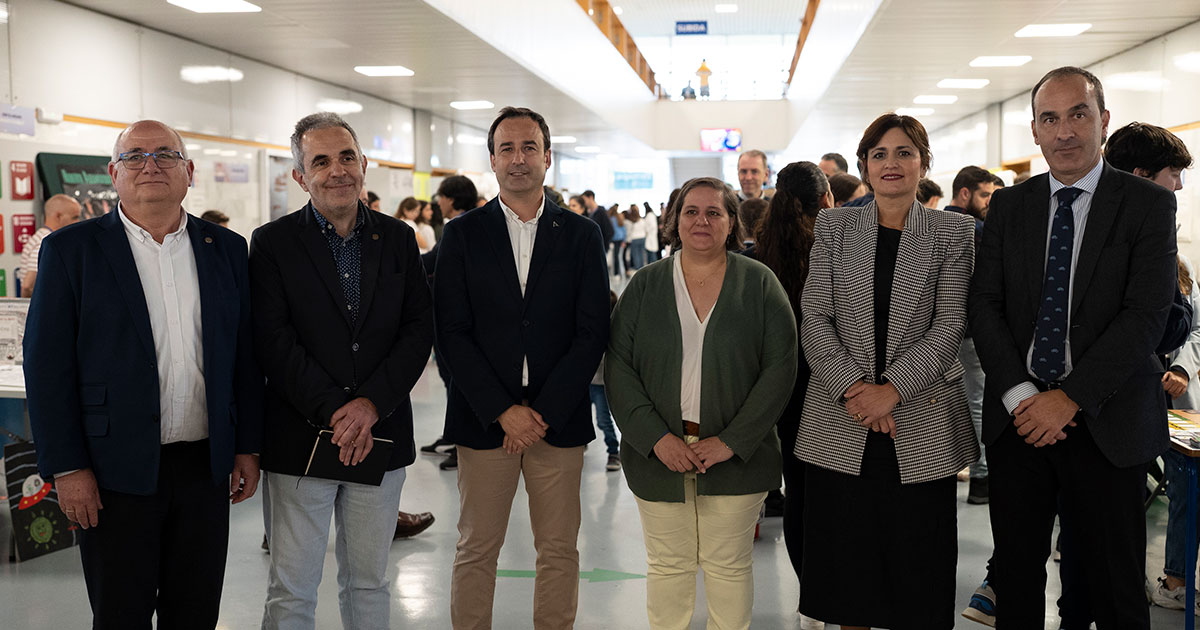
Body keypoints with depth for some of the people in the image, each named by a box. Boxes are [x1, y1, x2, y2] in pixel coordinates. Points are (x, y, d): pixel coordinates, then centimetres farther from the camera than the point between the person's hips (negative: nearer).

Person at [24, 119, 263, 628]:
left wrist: (248, 448, 6)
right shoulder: (71, 249, -2)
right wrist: (67, 468, -9)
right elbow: (47, 366, -5)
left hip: (206, 466, 3)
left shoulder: (226, 248, 7)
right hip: (117, 471, -3)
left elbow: (245, 354, 9)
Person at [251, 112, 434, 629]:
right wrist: (335, 411, -17)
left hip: (380, 438, 3)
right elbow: (274, 342, -10)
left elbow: (419, 329, 1)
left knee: (369, 583, 14)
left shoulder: (397, 238, 7)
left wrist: (371, 403, -12)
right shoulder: (272, 242, -1)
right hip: (301, 439, -2)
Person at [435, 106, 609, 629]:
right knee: (476, 550, 6)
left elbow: (592, 333, 0)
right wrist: (503, 410, -11)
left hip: (559, 418, 1)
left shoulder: (581, 236, 6)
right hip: (484, 418, 0)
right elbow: (451, 333, -2)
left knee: (559, 551, 8)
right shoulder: (462, 235, 5)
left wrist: (543, 412, -9)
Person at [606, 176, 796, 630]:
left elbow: (780, 367, -5)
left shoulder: (759, 283, 0)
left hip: (735, 455, -1)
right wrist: (656, 437, -12)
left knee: (729, 566, 8)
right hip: (659, 454, 1)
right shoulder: (645, 285, 4)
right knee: (667, 564, 9)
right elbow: (618, 366, 0)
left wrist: (732, 441, -12)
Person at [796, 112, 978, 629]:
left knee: (917, 558, 5)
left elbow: (950, 323, -4)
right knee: (846, 552, 8)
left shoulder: (952, 232, 4)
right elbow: (814, 318, 0)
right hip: (841, 421, 1)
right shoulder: (833, 228, 6)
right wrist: (851, 387, -13)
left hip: (920, 418, -1)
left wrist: (893, 388, -15)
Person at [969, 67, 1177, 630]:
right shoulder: (1008, 206, 8)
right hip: (1016, 415, 3)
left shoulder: (1149, 204, -2)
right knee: (1015, 573, 13)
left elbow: (1146, 315, -11)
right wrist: (1019, 394, -12)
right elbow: (984, 305, 2)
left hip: (1106, 422, -2)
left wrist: (1069, 398, -17)